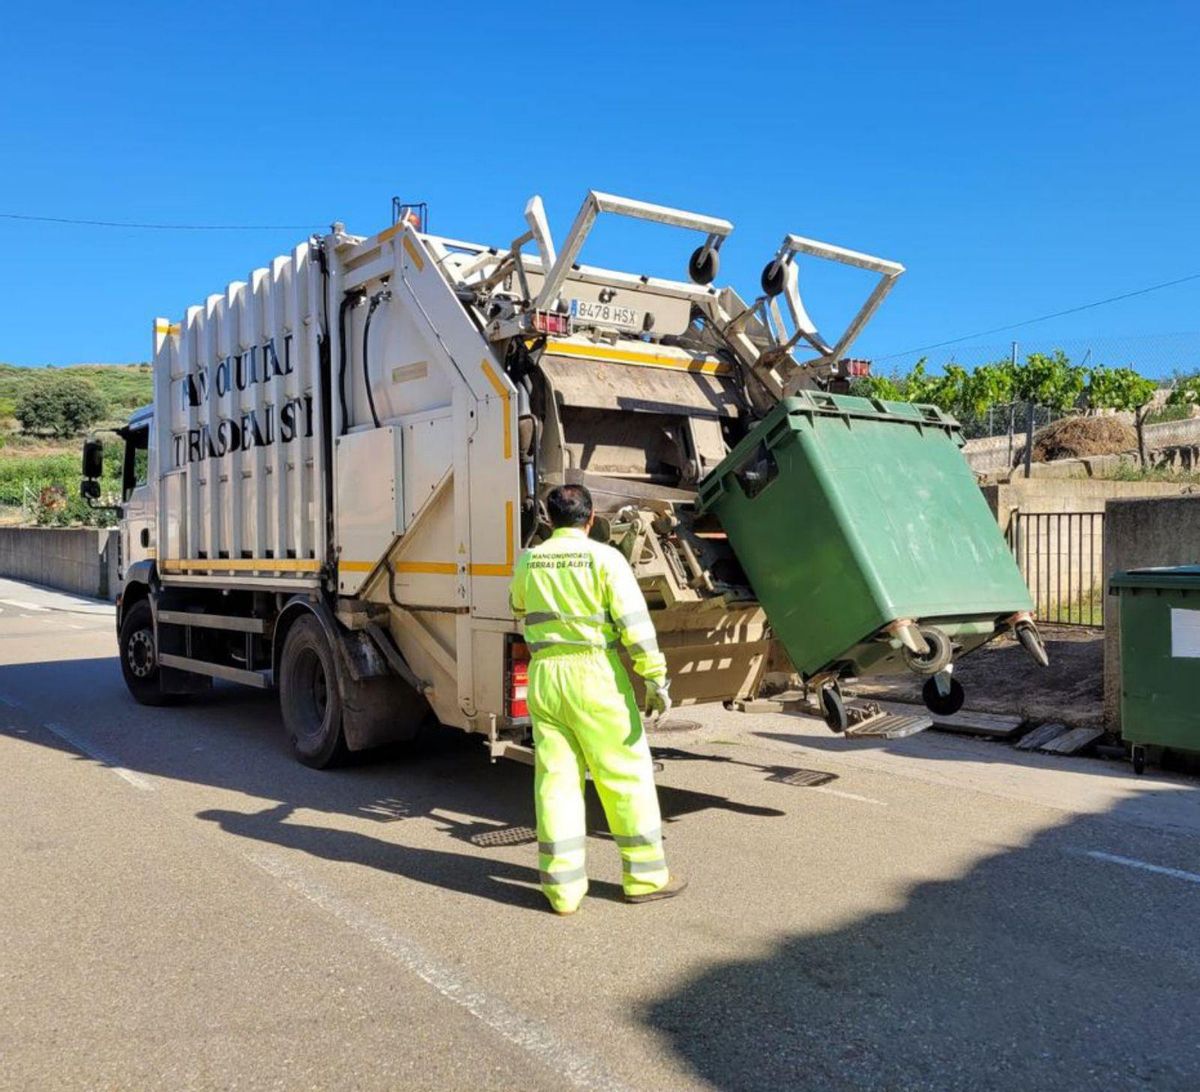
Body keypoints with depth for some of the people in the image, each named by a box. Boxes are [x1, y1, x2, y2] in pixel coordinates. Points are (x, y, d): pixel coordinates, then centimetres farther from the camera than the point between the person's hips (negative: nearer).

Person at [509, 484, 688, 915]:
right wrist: (656, 679, -11)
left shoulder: (528, 561, 5)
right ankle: (645, 876, 17)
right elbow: (635, 623, -13)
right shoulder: (605, 558, -8)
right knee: (626, 774, 8)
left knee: (555, 779, 8)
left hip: (544, 674, 4)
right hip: (595, 673, -4)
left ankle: (563, 887, 11)